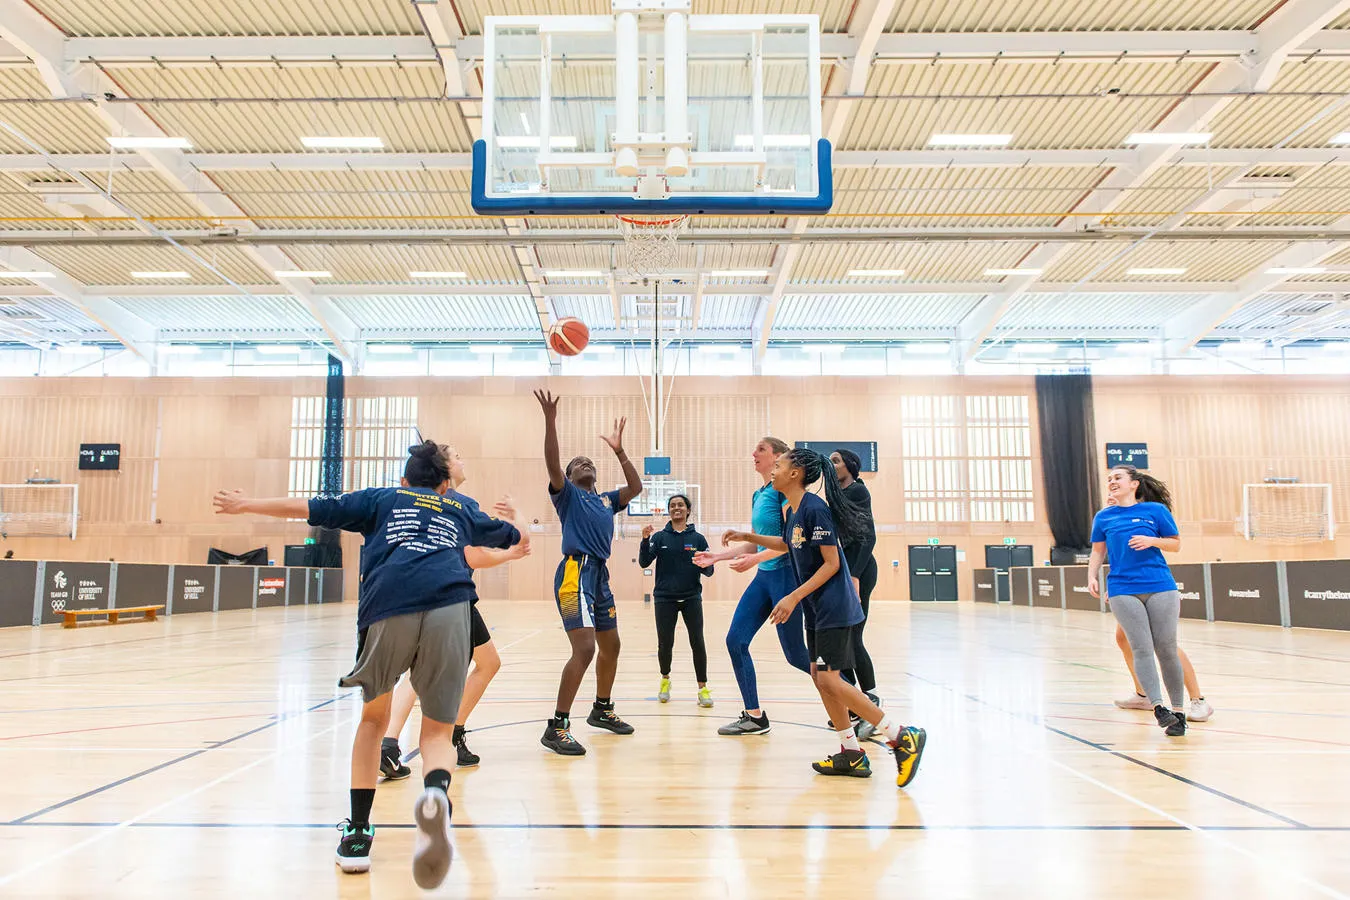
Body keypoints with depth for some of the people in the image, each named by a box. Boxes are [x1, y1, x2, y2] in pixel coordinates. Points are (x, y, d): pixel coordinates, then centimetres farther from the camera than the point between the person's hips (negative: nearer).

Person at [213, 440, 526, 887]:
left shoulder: (382, 498, 29)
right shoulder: (462, 508, 33)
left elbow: (308, 507, 27)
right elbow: (519, 537, 47)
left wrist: (246, 504, 41)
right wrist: (509, 518, 70)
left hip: (387, 608, 0)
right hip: (450, 607, 0)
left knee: (373, 719, 25)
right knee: (436, 733, 10)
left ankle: (357, 834, 22)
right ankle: (436, 792, -24)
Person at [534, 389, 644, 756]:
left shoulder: (606, 500, 20)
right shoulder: (567, 493, 4)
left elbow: (636, 487, 9)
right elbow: (552, 464, -13)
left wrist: (619, 450, 6)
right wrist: (550, 421, -23)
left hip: (600, 575, 8)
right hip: (576, 571, -8)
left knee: (610, 646, 18)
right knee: (585, 647, -19)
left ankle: (602, 709, 37)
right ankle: (556, 727, -13)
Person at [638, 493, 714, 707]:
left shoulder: (698, 538, 3)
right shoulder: (660, 537, 2)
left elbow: (709, 571, 2)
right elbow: (644, 562, -8)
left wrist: (704, 565, -21)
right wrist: (645, 539, -22)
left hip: (691, 598, 0)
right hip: (665, 599, 0)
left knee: (697, 642, -6)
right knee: (665, 643, 3)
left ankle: (703, 687, 4)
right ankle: (665, 680, 30)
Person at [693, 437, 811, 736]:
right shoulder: (758, 496, 14)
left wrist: (756, 559, -27)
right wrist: (716, 556, 18)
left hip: (785, 574, -9)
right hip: (763, 577, 9)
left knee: (795, 653, -1)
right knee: (736, 640, 1)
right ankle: (754, 717, 10)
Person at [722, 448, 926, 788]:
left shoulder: (815, 508, -19)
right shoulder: (793, 511, 9)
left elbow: (831, 563, -19)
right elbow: (787, 544, 29)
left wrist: (793, 598, -20)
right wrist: (748, 537, 24)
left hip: (833, 607, -10)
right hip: (816, 609, 10)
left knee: (829, 679, -11)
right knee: (819, 676, 9)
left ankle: (903, 737, -3)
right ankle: (852, 753, 18)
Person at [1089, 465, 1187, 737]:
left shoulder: (1156, 510, 7)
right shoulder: (1104, 517, 13)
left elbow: (1175, 544, 10)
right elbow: (1098, 552, 17)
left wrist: (1152, 541, -8)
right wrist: (1092, 577, 3)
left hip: (1160, 587, -1)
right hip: (1122, 590, 1)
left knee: (1166, 648, 1)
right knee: (1141, 649, -9)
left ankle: (1178, 710, 10)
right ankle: (1158, 707, -13)